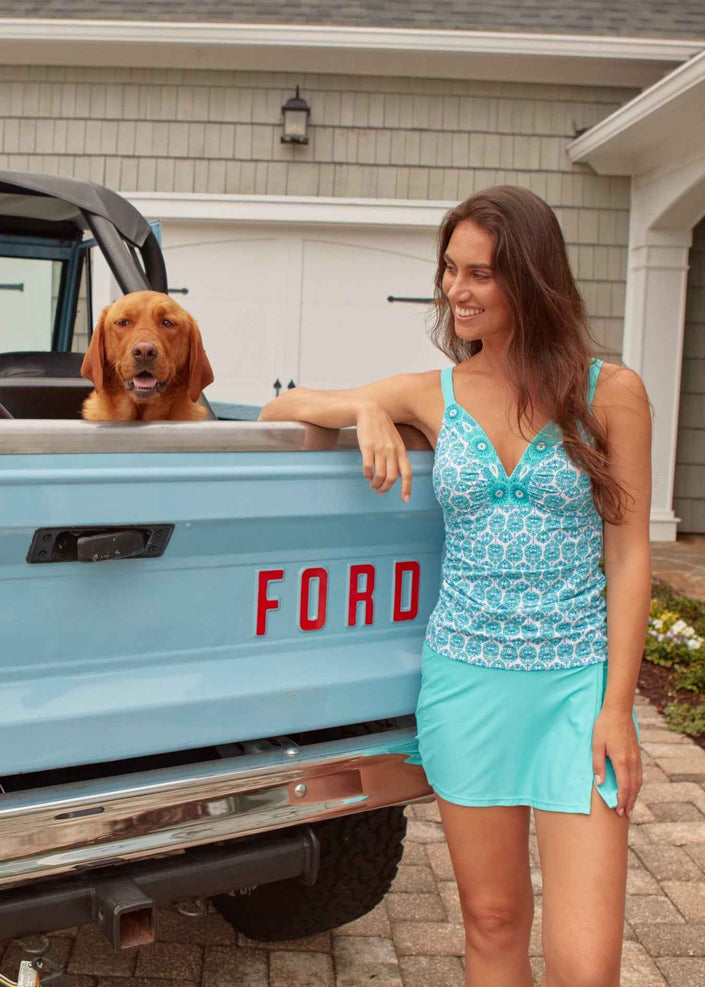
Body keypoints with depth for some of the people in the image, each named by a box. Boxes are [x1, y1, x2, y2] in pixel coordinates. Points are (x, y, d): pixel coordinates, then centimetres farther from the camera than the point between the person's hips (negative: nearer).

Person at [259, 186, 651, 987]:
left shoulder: (610, 393, -2)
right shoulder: (431, 396, 4)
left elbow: (627, 555, -1)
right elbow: (278, 410, 8)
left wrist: (617, 707, -7)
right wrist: (367, 409, -12)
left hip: (578, 682, -2)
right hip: (465, 678, 2)